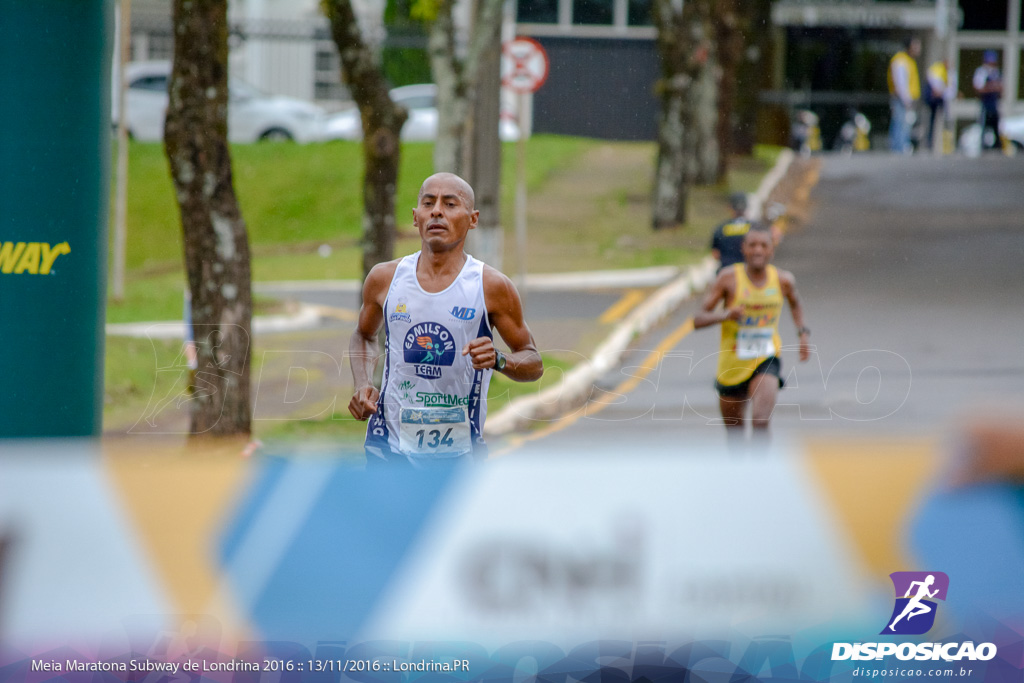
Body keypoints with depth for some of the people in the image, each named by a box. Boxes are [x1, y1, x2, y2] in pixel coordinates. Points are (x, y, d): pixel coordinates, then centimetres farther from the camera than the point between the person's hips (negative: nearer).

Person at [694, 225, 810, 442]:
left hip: (766, 361, 0)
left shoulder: (783, 280, -4)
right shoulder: (729, 277, -12)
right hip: (733, 364, 0)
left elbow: (795, 303, 22)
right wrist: (725, 315, -31)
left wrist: (803, 333, 8)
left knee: (761, 421, -25)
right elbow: (698, 320, -13)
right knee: (734, 431, 16)